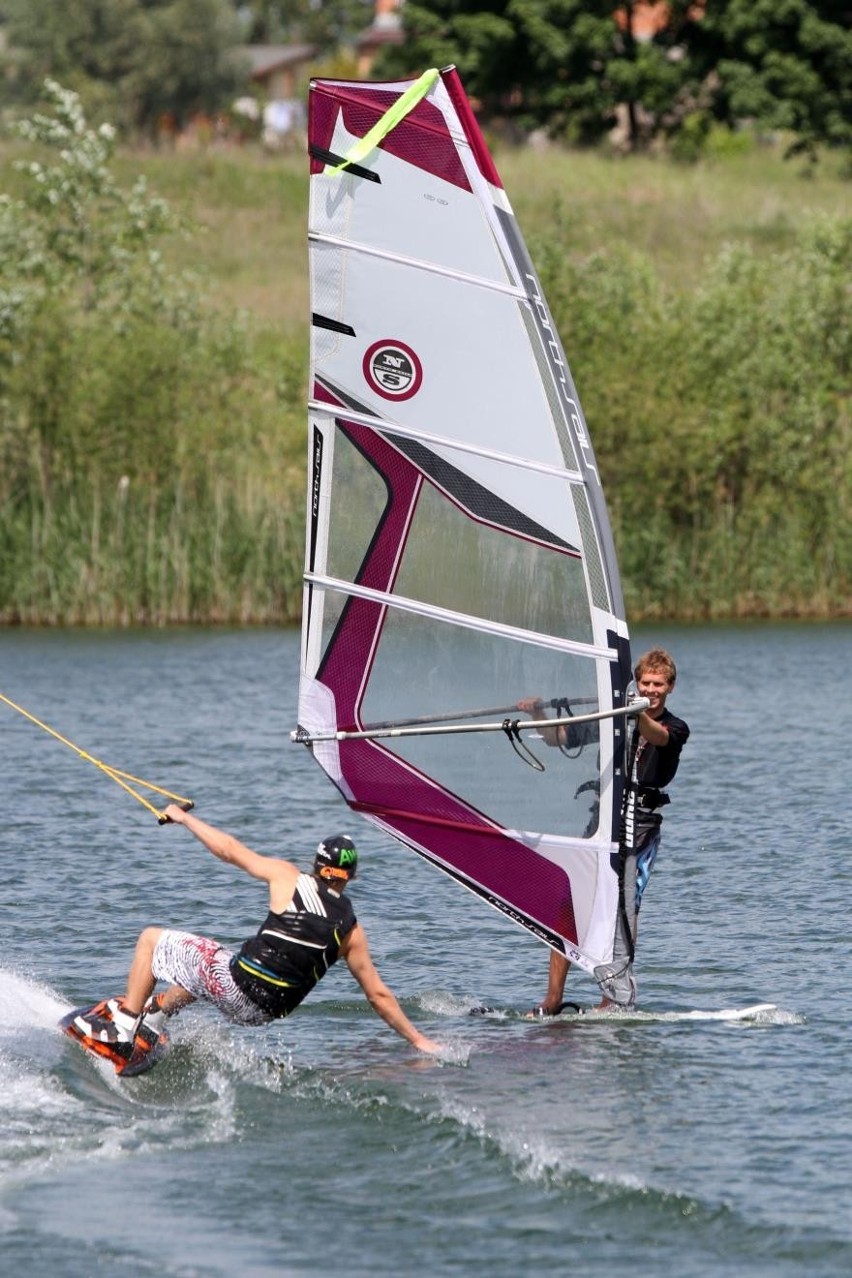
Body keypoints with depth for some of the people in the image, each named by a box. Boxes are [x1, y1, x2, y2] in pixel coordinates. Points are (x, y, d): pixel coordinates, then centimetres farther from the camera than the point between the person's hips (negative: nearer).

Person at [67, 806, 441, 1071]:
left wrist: (183, 817, 16)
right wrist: (418, 1040, 14)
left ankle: (126, 1027, 4)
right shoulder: (351, 929, 5)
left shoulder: (289, 879, -3)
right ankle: (154, 1012, 44)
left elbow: (229, 849, 3)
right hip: (266, 1012, 5)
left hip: (237, 982, -5)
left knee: (151, 939, 11)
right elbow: (378, 995, 6)